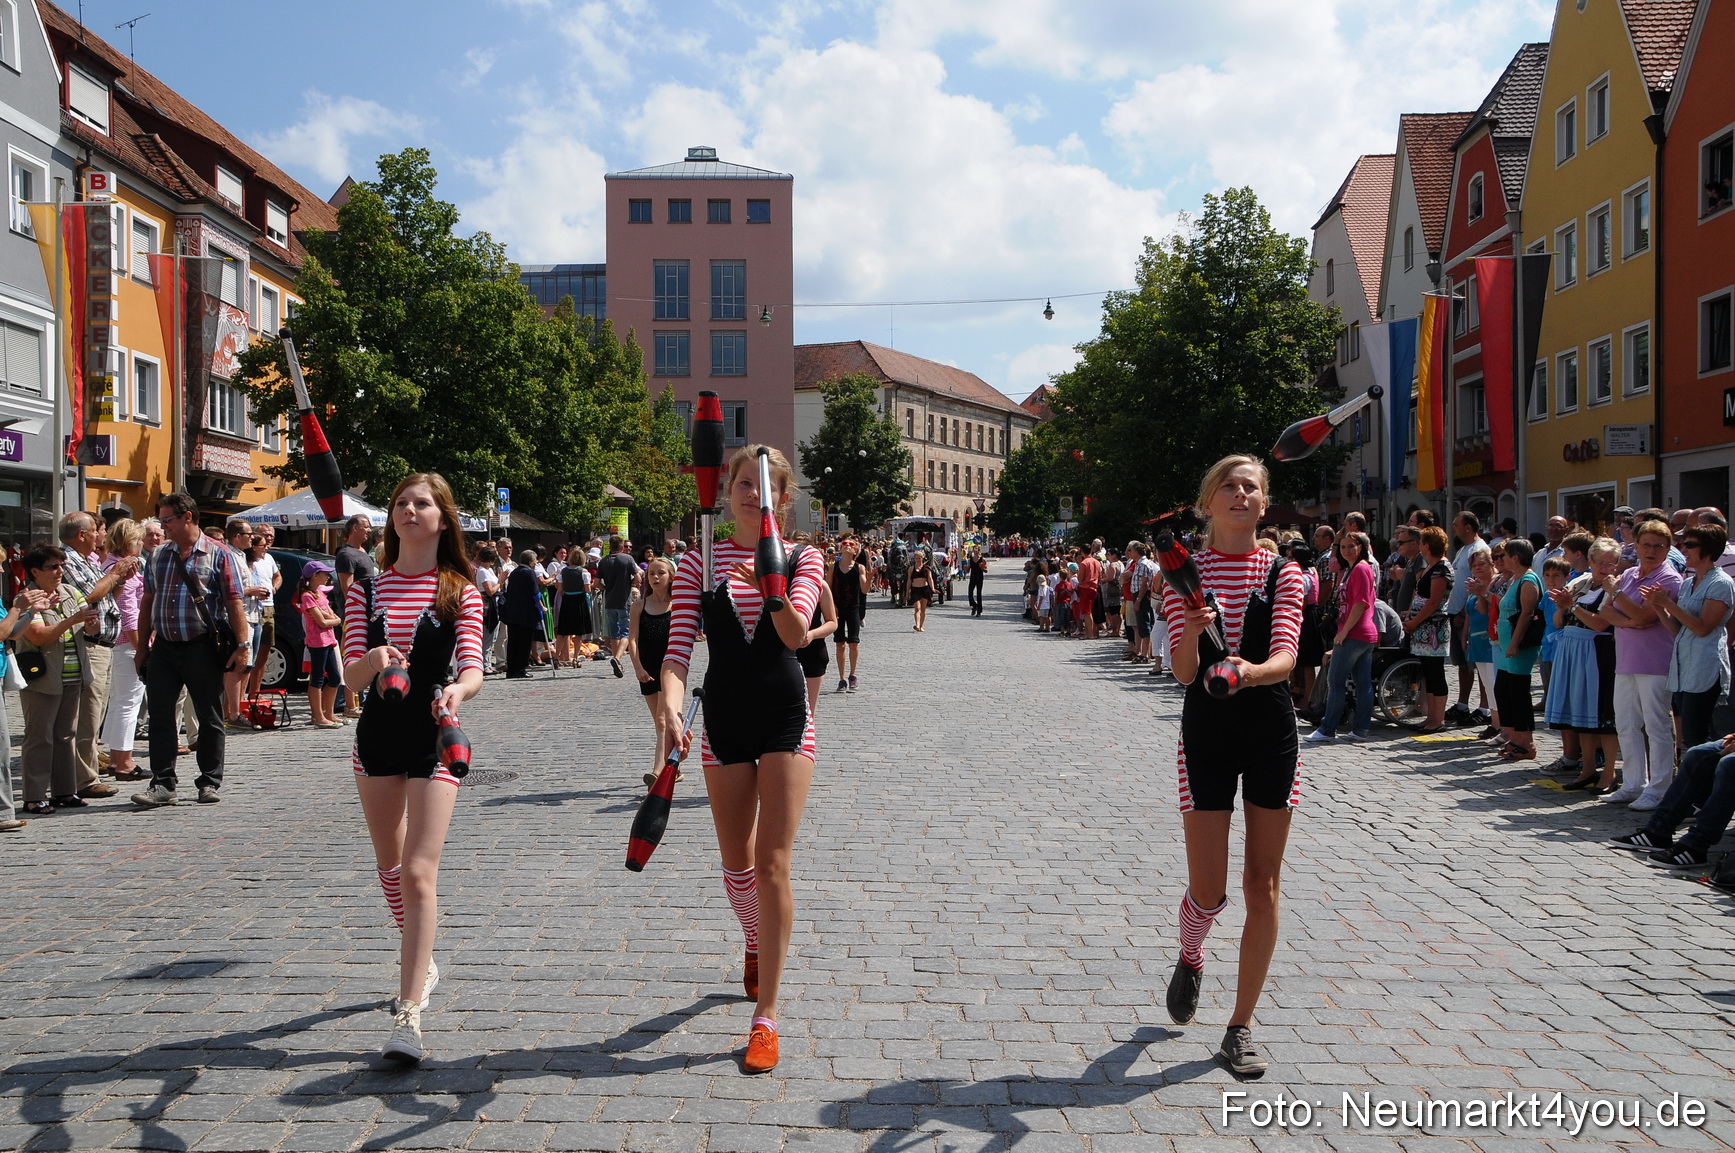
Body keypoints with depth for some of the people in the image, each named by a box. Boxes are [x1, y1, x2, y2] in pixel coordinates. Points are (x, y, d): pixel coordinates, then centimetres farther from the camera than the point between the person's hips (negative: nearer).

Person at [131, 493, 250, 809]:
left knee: (209, 718, 4)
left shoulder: (219, 554, -2)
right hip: (163, 648, 5)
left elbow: (234, 603, -6)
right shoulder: (158, 556, 13)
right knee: (160, 717, 2)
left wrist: (242, 644, -12)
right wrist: (143, 646, 14)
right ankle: (162, 784, 7)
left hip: (202, 649, -4)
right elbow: (148, 602, 17)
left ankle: (210, 782, 14)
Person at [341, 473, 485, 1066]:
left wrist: (458, 690, -36)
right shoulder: (367, 589, 5)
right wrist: (371, 661, -26)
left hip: (434, 736, -4)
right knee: (389, 866, 18)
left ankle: (409, 1015, -12)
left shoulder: (460, 591, -2)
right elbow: (350, 677, -3)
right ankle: (422, 965, 41)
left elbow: (473, 667, -13)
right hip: (377, 734, 4)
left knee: (418, 873, -12)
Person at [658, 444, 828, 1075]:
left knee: (772, 864, -8)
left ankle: (766, 1015, -3)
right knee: (736, 862, 14)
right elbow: (678, 645, -6)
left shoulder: (802, 559, -1)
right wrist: (671, 707, -24)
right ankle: (756, 946, 46)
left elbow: (796, 633, -19)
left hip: (785, 718, -2)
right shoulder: (699, 561, 2)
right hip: (724, 720, 2)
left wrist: (769, 583, -38)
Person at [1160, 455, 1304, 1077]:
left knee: (1262, 885, 3)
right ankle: (1190, 957, 36)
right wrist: (1192, 632, -30)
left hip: (1271, 728, 1)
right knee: (1207, 890, -1)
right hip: (1207, 729, -1)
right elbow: (1183, 672, -8)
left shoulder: (1282, 574, 2)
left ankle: (1241, 1027, 17)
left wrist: (1253, 670, -35)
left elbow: (1285, 656, -12)